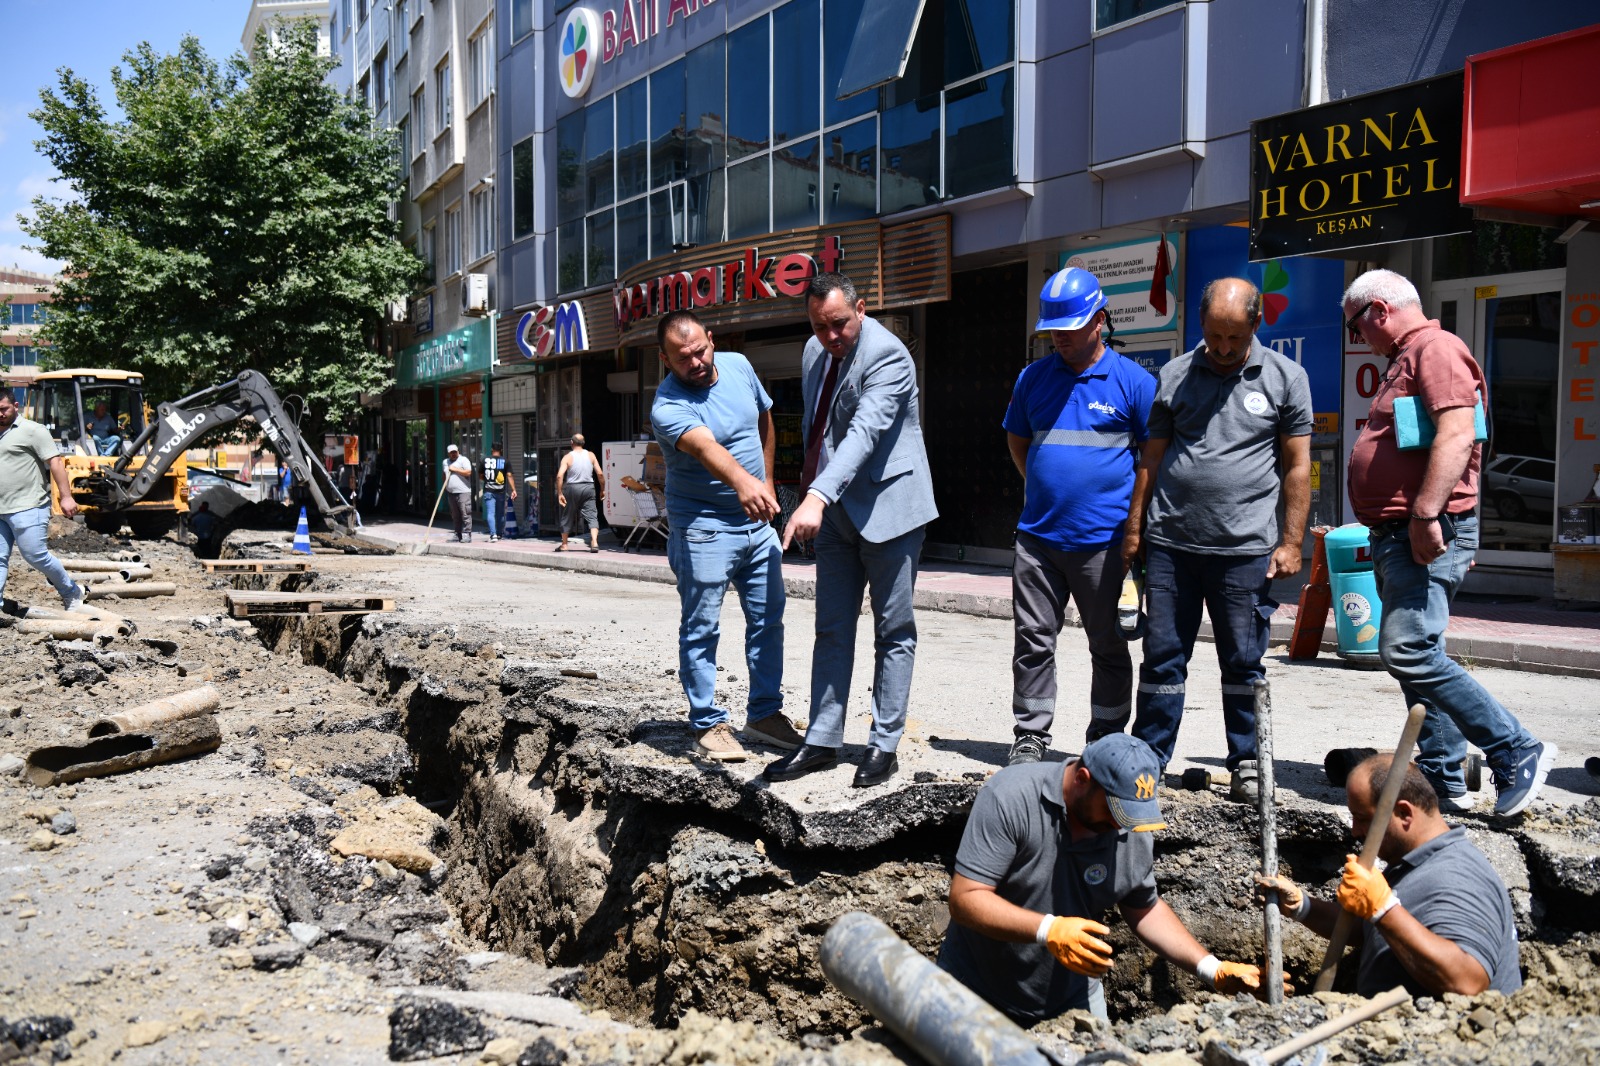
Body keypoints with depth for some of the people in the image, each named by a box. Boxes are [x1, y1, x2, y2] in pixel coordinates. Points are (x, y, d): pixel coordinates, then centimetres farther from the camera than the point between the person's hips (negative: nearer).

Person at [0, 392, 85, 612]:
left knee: (36, 556, -6)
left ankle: (71, 592, 13)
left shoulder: (32, 430, -4)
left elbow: (55, 462, -10)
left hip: (28, 509, -7)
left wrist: (66, 496, -17)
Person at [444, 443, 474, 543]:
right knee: (455, 516, 9)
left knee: (465, 514, -10)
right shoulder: (445, 462, 19)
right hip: (451, 493, 7)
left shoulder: (463, 460, -3)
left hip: (463, 492, -7)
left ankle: (466, 535, -11)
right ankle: (458, 535, 15)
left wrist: (455, 469, -13)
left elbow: (468, 472, -16)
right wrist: (445, 487, 24)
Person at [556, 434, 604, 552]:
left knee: (567, 516, 12)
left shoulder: (568, 457, -4)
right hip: (588, 488, 1)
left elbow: (560, 476, -15)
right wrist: (602, 490, 9)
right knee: (591, 516, 0)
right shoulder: (590, 455, 3)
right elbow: (600, 473, -1)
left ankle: (564, 545, 20)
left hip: (572, 488, -1)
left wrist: (559, 493, -13)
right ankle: (594, 542, -17)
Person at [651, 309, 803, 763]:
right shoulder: (668, 406, -21)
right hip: (703, 529, -6)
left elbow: (765, 422, 17)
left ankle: (764, 713, 25)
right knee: (701, 630, 0)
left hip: (759, 522, 7)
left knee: (768, 620, 12)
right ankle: (708, 724, 11)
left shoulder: (738, 366, 1)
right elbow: (706, 447, -42)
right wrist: (741, 480, -59)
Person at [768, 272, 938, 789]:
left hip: (887, 505, -7)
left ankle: (884, 746, 12)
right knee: (831, 630, 10)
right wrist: (810, 473, 20)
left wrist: (817, 497, -42)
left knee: (893, 632, 3)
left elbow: (865, 432, -32)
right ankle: (822, 742, 17)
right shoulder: (814, 351, 7)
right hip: (834, 509, 8)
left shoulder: (888, 355, -19)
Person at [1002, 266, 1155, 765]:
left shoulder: (1133, 381, -1)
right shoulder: (1033, 377, 10)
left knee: (1108, 644, 8)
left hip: (1104, 539, -3)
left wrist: (1136, 515, 0)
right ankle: (1030, 736, 15)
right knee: (1033, 640, 4)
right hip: (1038, 535, 3)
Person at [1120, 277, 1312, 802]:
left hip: (1245, 547, -2)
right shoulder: (1175, 375, 9)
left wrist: (1291, 542, -2)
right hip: (1169, 543, 2)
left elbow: (1297, 466, 3)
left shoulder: (1286, 377, 4)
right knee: (1161, 656, 7)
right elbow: (1152, 457, 11)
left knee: (1244, 661, 7)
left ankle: (1247, 764, 20)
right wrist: (1134, 528, 7)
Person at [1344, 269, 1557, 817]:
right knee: (1412, 654, 11)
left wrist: (1426, 513, -29)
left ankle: (1518, 753, -6)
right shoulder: (1407, 358, 23)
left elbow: (1457, 433, -23)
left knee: (1410, 652, -17)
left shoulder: (1435, 348, -9)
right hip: (1398, 537, 11)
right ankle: (1443, 777, 17)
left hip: (1428, 534, -11)